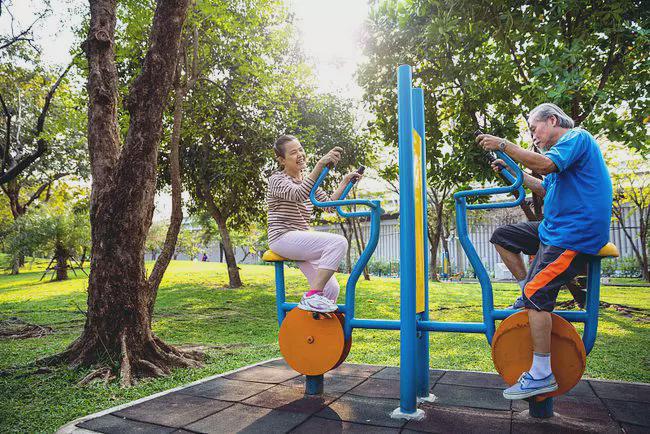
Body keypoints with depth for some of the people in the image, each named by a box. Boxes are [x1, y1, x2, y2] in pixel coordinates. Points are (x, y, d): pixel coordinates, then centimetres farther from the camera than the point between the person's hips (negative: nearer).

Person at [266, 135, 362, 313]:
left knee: (332, 289, -2)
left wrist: (345, 182, 4)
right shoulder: (277, 179, -6)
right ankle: (312, 296, -24)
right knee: (339, 242, -27)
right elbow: (299, 194, -28)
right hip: (283, 238, -8)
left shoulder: (308, 180, 18)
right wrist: (321, 163, -37)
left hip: (301, 241, 8)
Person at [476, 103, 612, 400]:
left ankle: (541, 375, -10)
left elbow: (545, 165, -27)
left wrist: (504, 145, -21)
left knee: (536, 293, -16)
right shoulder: (563, 149, 21)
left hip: (574, 235, -10)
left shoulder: (576, 137, -8)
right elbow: (545, 189, 29)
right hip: (554, 229, 10)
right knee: (502, 238, 12)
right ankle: (530, 293, 14)